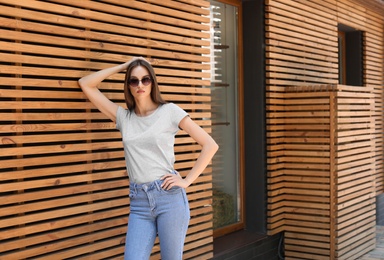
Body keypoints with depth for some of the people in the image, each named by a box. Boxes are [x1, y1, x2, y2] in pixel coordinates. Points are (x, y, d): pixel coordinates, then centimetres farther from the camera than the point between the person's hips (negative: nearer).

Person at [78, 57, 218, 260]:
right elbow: (85, 84, 11)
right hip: (138, 202, 3)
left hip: (169, 197, -3)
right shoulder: (123, 117, 10)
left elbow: (210, 145, -1)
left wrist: (187, 180, -5)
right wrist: (122, 66, 9)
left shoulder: (169, 111, 1)